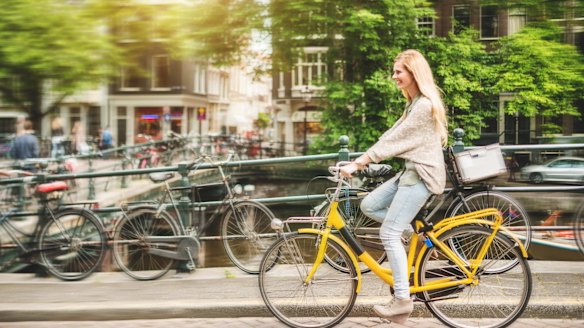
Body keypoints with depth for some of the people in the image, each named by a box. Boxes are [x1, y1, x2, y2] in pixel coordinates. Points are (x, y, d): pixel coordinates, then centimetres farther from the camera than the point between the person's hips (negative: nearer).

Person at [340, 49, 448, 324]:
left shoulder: (425, 105, -16)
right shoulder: (414, 104, 18)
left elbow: (393, 140, -19)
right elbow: (392, 135, 16)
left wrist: (358, 164, -19)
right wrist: (361, 160, 9)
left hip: (422, 174, -10)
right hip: (411, 171, 10)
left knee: (388, 233, -12)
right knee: (369, 205, 4)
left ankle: (402, 299, -7)